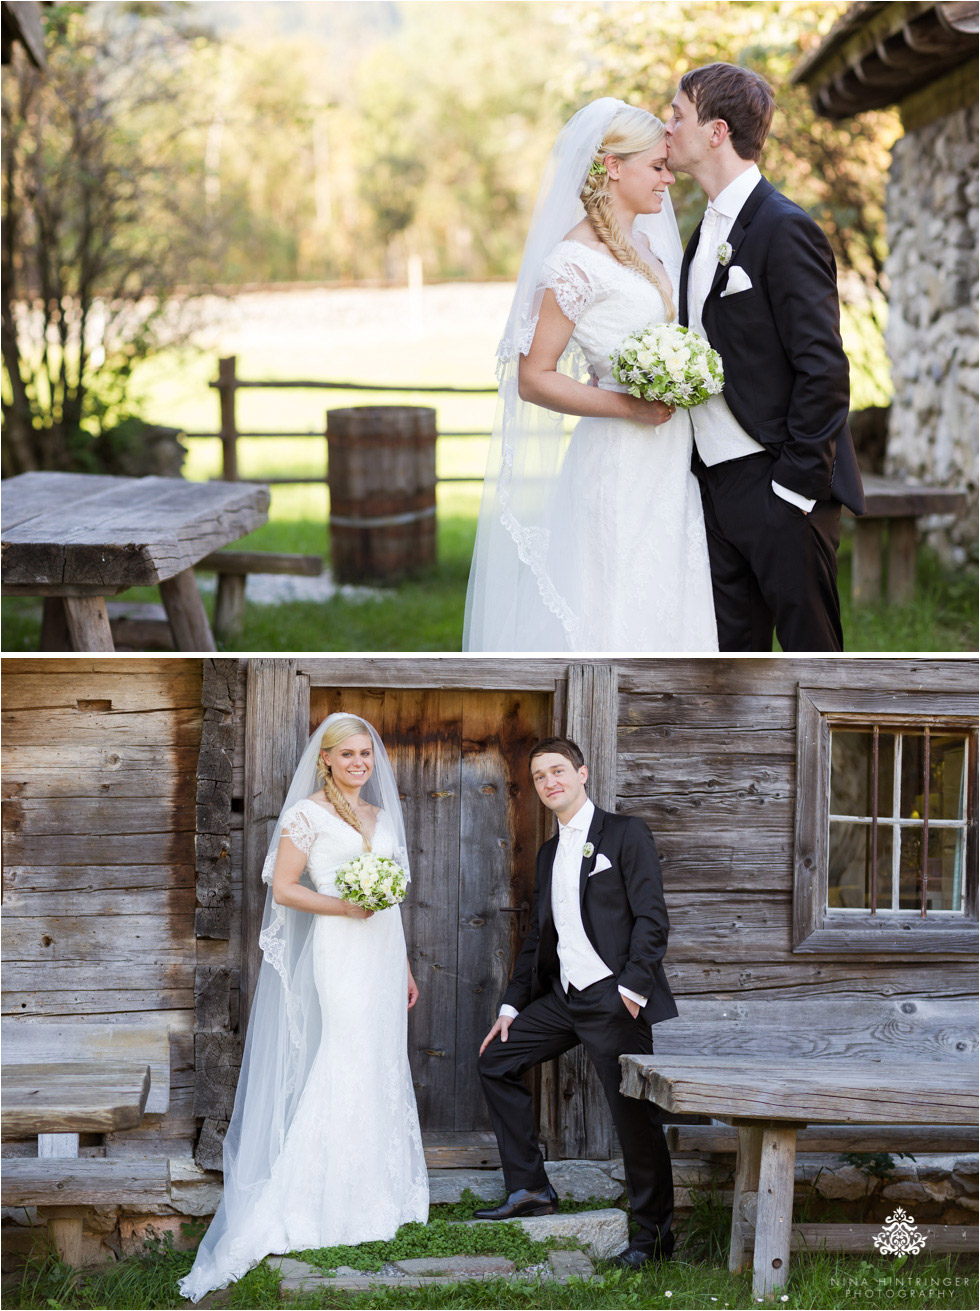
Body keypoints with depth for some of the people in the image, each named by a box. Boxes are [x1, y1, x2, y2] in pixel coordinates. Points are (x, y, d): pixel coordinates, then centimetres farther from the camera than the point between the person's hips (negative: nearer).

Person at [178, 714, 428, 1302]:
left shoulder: (382, 816, 17)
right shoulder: (308, 813, -4)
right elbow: (283, 888, -9)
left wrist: (405, 968, 20)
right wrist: (343, 906, -20)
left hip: (382, 955, 7)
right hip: (338, 955, -7)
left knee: (383, 1071, 7)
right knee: (344, 1069, -10)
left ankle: (378, 1197, 13)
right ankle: (329, 1206, -7)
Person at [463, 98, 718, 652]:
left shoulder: (644, 246, 12)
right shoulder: (574, 262, -14)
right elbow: (533, 379, -13)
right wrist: (627, 407, -20)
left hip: (668, 468, 8)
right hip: (619, 470, -8)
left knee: (664, 612, 10)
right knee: (614, 616, -4)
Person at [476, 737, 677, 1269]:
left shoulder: (625, 834, -4)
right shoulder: (548, 854, 19)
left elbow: (651, 917, -10)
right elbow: (538, 936, 22)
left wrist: (633, 987, -19)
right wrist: (512, 1006, 16)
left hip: (614, 998, -8)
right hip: (562, 998, 8)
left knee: (634, 1114, -9)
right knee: (496, 1061, 9)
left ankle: (655, 1233, 0)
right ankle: (529, 1189, 14)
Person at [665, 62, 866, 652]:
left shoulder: (785, 230, -13)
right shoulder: (708, 232, 16)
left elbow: (823, 369, -17)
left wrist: (795, 486, -18)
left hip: (779, 490, -9)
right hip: (718, 488, 9)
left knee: (809, 645, -3)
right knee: (733, 652, 11)